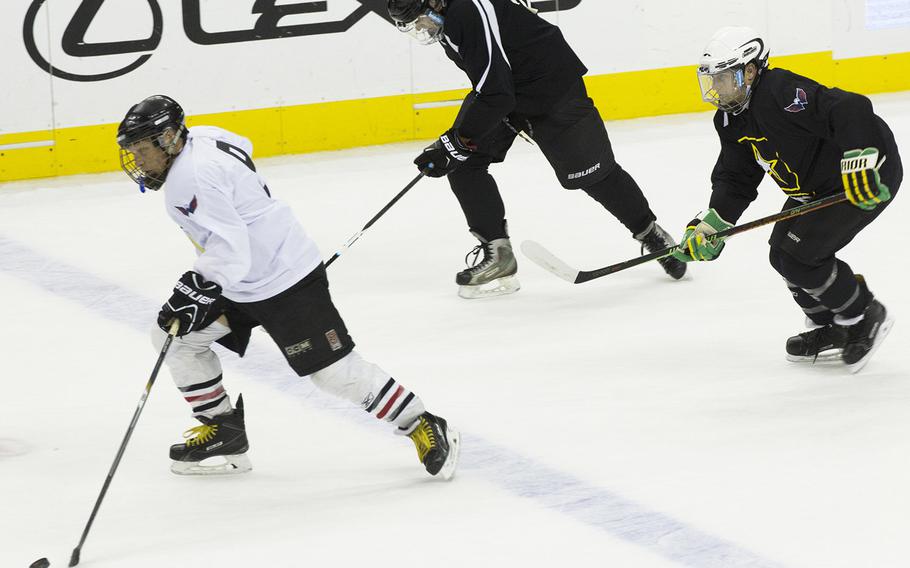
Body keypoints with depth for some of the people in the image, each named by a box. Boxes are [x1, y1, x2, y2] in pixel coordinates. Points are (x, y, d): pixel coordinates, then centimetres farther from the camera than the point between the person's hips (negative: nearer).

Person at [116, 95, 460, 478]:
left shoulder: (193, 175, -25)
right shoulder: (197, 140, 3)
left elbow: (231, 249, -30)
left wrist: (199, 289, -36)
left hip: (283, 280, -11)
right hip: (239, 279, 11)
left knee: (333, 370, -9)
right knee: (172, 336, 7)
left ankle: (424, 428, 3)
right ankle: (223, 433, 15)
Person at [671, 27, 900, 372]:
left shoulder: (781, 92, -28)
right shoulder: (731, 120, 3)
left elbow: (852, 111, -36)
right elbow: (735, 179, 5)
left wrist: (859, 165, -41)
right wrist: (709, 226, -9)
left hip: (870, 175, -11)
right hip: (815, 186, 11)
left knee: (798, 256, -14)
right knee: (782, 254, 8)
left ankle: (865, 318, 5)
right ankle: (830, 331, 24)